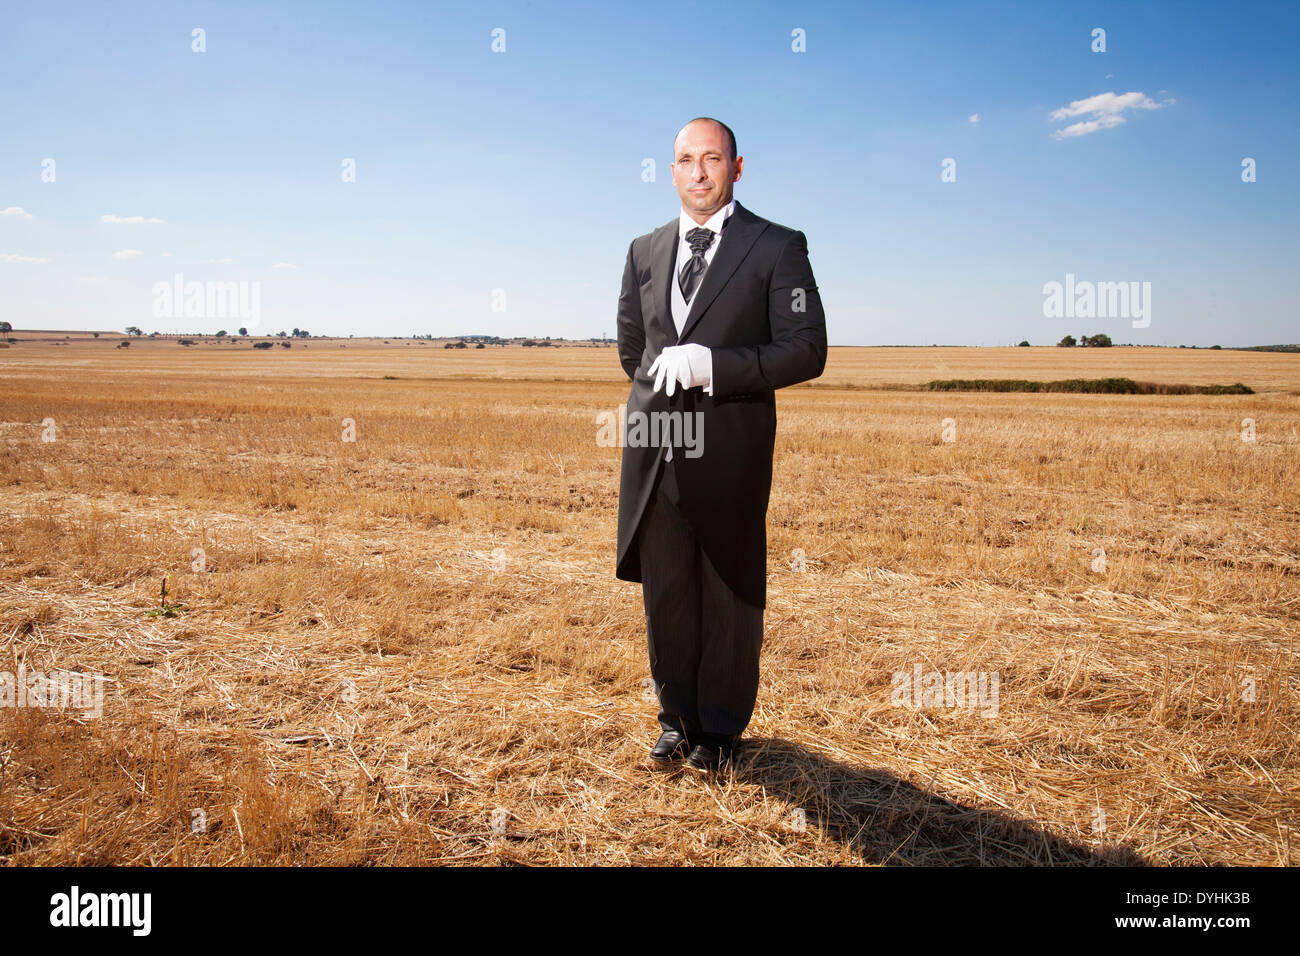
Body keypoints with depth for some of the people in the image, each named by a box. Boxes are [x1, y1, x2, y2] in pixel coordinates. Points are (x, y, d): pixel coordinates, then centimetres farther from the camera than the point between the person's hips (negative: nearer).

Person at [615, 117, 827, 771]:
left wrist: (711, 367, -18)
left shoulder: (778, 247, -2)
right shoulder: (644, 251, 13)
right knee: (665, 591, 11)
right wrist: (662, 392, 10)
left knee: (729, 592, 8)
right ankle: (677, 717, 29)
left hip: (730, 452, -4)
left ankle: (720, 728, 25)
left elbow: (806, 350, -9)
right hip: (656, 450, 4)